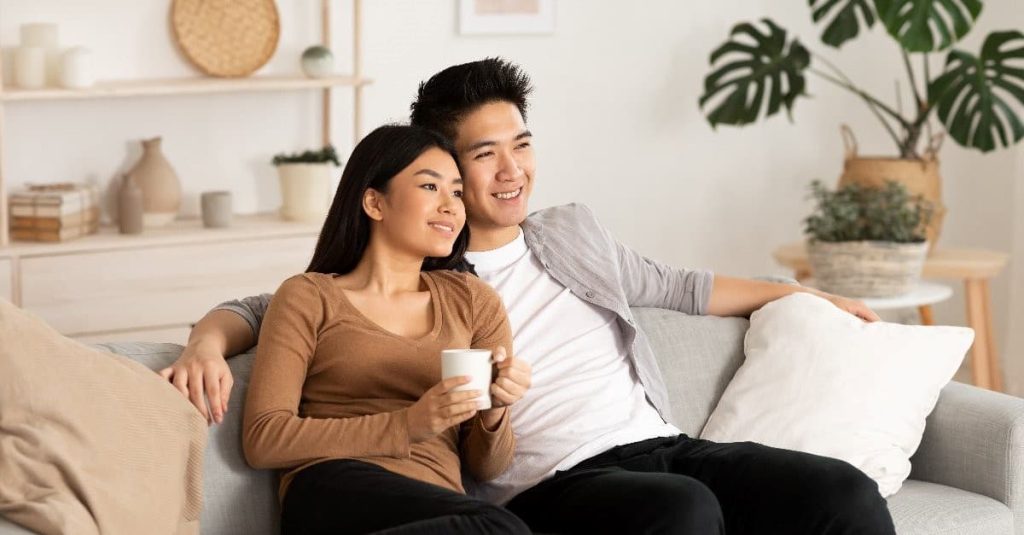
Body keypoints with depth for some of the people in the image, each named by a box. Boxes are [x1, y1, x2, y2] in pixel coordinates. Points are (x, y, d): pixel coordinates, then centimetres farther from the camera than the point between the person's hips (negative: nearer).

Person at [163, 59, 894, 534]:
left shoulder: (573, 231, 22)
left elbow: (677, 287, 36)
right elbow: (269, 307, 6)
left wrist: (804, 294, 42)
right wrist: (208, 344, -18)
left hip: (664, 445, 6)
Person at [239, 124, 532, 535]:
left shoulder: (472, 301, 19)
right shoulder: (308, 297, 9)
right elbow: (262, 440, -3)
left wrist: (494, 413, -4)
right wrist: (407, 425, -12)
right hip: (335, 492, -4)